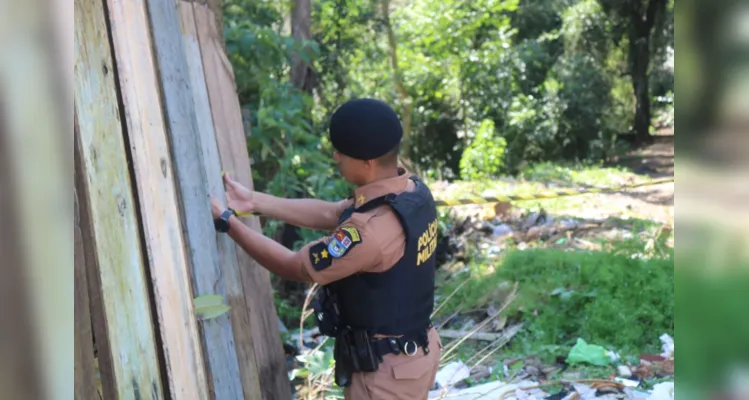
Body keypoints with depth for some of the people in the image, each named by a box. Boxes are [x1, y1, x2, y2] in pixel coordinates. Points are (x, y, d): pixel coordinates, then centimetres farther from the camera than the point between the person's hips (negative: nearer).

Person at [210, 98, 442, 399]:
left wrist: (227, 222, -10)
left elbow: (293, 267, -19)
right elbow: (329, 214, 5)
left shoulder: (371, 230, -33)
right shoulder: (413, 191, -5)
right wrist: (255, 201, 4)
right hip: (416, 348, 9)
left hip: (387, 366, -9)